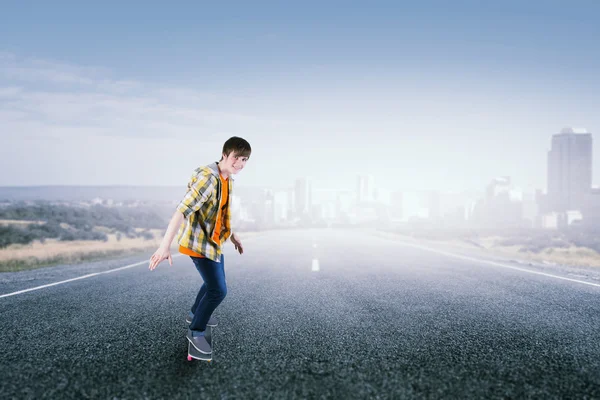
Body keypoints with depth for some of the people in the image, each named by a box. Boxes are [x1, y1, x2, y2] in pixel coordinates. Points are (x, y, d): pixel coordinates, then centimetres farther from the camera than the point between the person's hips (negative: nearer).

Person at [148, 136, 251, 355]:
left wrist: (233, 235, 26)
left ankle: (195, 313, 49)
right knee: (218, 289, -8)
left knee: (213, 282, 25)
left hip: (214, 240, 10)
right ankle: (196, 332, 13)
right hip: (199, 241, -9)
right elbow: (182, 210, -34)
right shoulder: (207, 178, -26)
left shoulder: (228, 179, 4)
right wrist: (165, 245, -39)